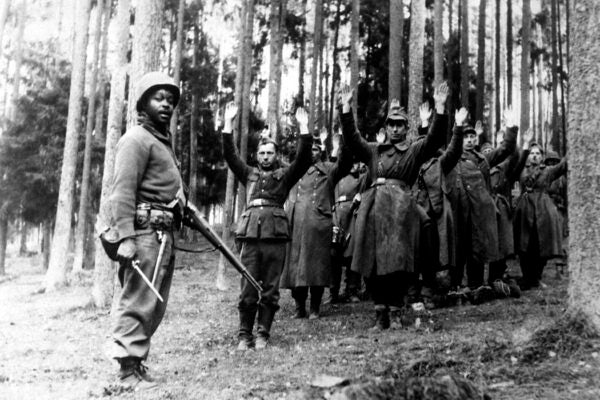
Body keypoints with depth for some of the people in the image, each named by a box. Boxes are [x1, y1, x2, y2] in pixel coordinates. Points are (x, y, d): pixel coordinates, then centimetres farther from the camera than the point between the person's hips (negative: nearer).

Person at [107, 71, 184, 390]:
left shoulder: (162, 141, 22)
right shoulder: (137, 139, -7)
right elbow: (122, 192, -16)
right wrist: (125, 238, -24)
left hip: (164, 234, 10)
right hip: (145, 231, -10)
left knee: (155, 305, 12)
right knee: (138, 302, -7)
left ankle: (138, 360, 20)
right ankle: (128, 370, -2)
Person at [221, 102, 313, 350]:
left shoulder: (285, 175, 15)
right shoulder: (249, 174, 19)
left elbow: (303, 158, 2)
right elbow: (229, 155, 12)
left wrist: (303, 127, -4)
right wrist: (228, 123, 4)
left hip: (276, 236, -1)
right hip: (251, 236, 1)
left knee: (270, 289, 2)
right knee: (247, 289, 0)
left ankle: (263, 335, 9)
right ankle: (245, 335, 6)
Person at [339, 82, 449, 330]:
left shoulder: (415, 151, 13)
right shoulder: (373, 151, 20)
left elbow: (435, 138, -1)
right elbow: (351, 137, 12)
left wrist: (440, 108, -12)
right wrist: (346, 107, 3)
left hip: (402, 208, -2)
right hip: (373, 206, 2)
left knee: (399, 261, -7)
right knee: (374, 262, 0)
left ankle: (397, 312, 2)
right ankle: (381, 314, 7)